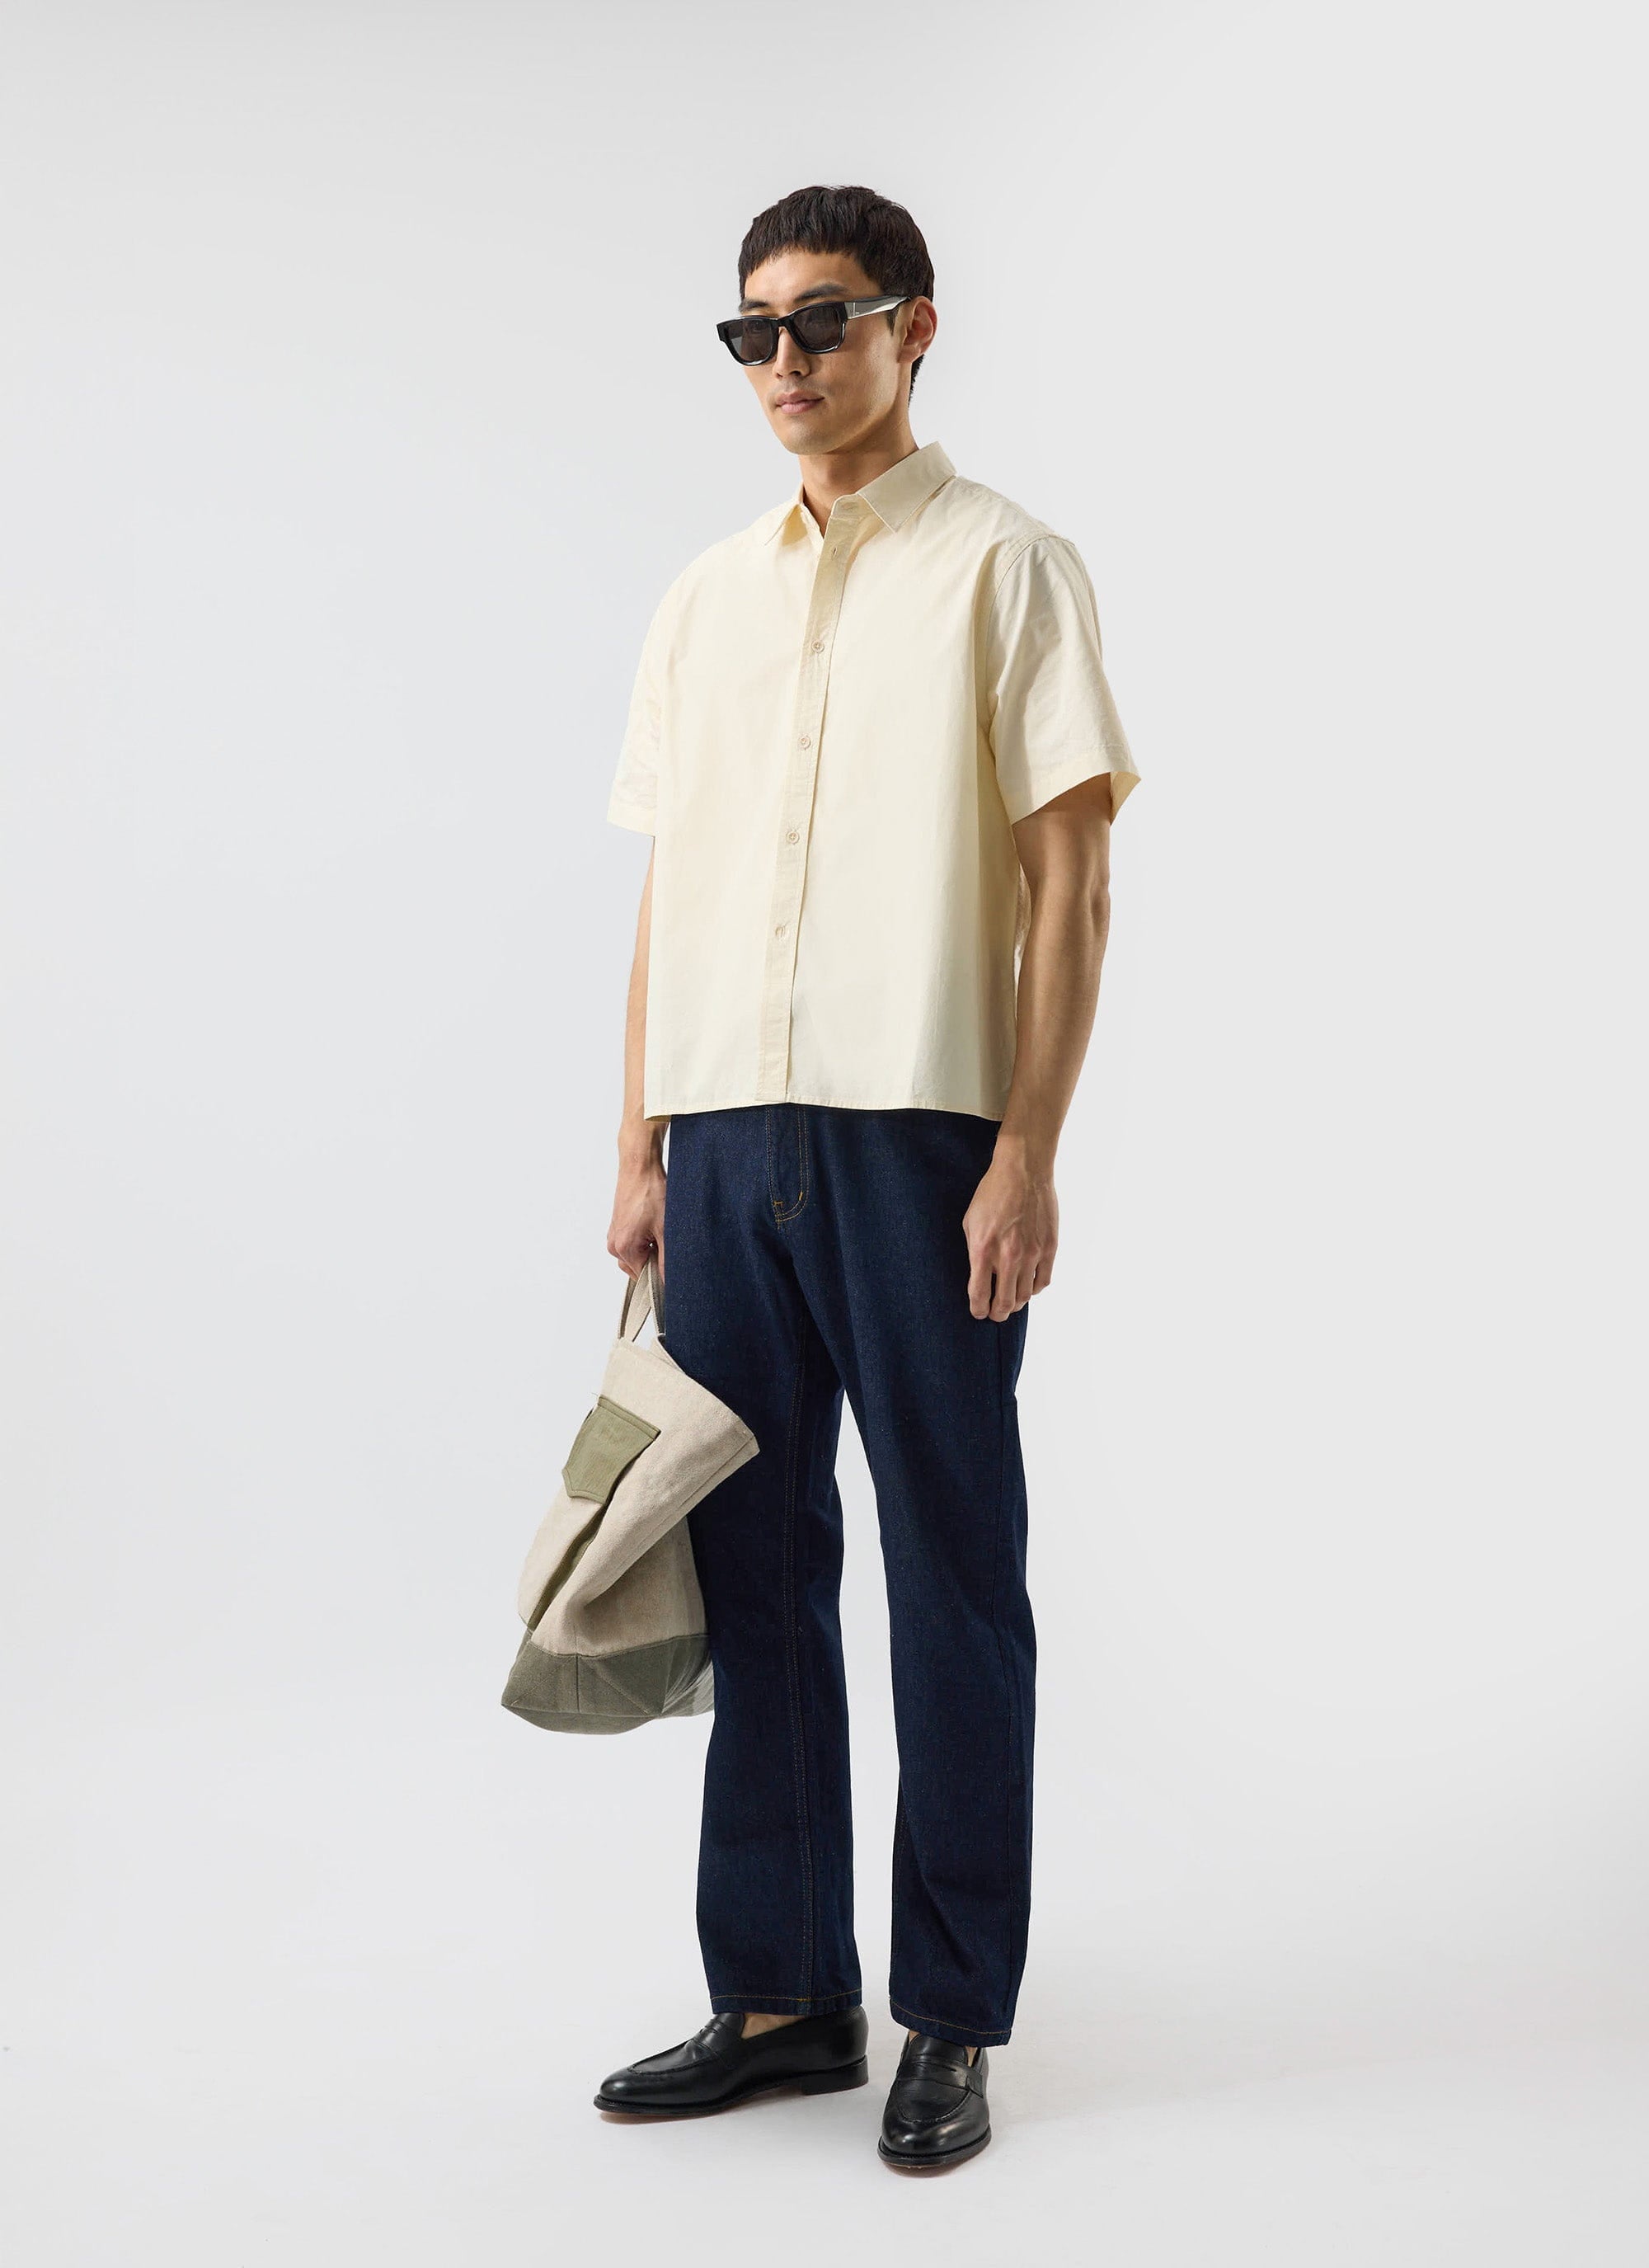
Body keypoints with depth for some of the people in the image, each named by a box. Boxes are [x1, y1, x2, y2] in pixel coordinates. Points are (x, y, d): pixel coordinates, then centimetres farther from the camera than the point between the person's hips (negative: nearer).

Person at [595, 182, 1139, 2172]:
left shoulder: (1003, 566, 1)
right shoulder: (705, 599, 17)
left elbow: (1069, 878, -5)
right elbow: (664, 892, 17)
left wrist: (1026, 1156, -13)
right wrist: (642, 1149, 11)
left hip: (918, 1133, -5)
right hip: (728, 1137, 6)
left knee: (950, 1581, 2)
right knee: (750, 1569, 10)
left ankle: (952, 2021, 15)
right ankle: (780, 1992, 23)